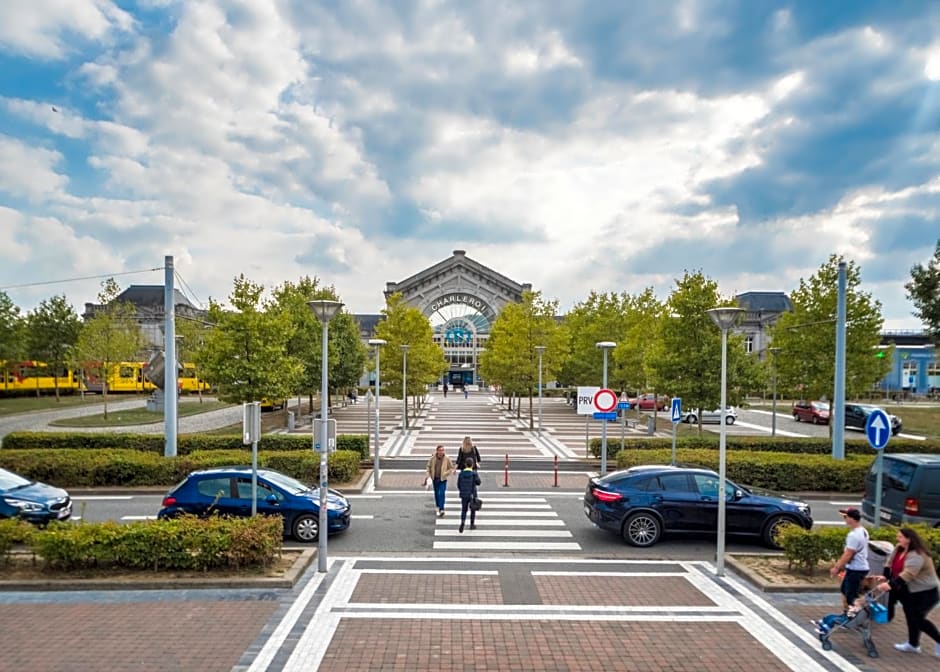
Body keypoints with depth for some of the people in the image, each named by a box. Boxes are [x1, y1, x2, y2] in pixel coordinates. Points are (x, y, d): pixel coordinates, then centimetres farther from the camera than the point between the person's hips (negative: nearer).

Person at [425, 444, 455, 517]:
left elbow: (452, 468, 0)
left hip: (443, 479, -3)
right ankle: (438, 507, 34)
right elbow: (429, 467, 9)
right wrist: (428, 475, -1)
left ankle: (441, 509, -16)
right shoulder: (432, 458, -6)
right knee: (436, 493, 14)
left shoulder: (447, 459, -10)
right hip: (435, 479, 3)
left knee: (442, 494, -13)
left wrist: (446, 474, -15)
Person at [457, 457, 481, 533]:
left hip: (463, 495, 1)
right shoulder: (474, 474, -13)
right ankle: (472, 524, 28)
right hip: (472, 495, -1)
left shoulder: (461, 473, -7)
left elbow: (458, 484, 1)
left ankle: (462, 522, -12)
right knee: (473, 510, 18)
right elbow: (478, 483, -1)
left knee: (464, 510, 11)